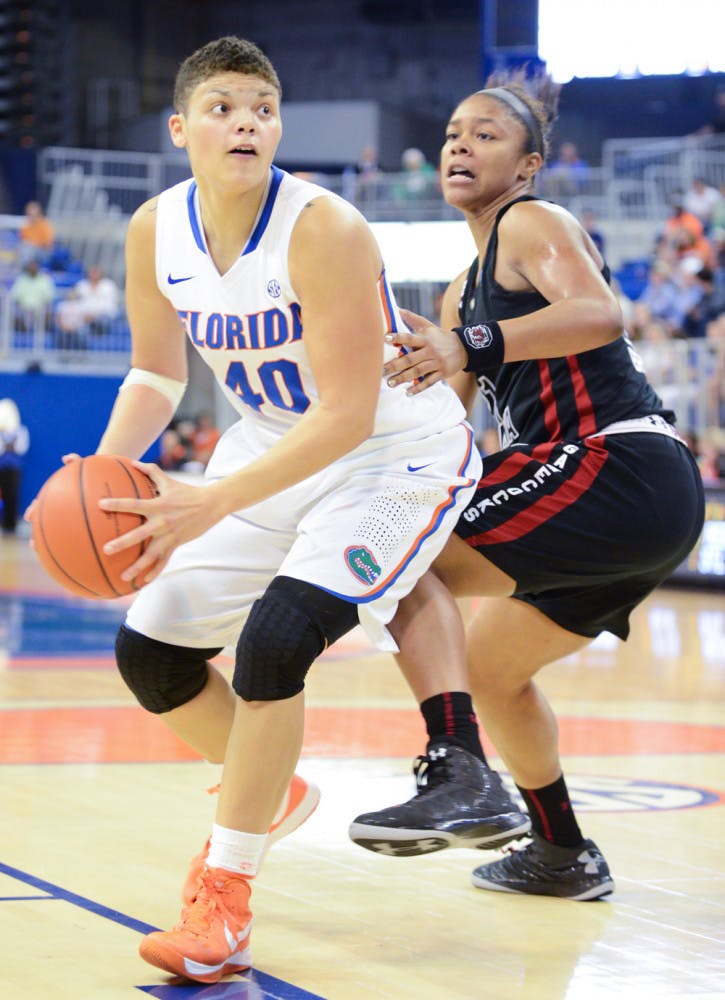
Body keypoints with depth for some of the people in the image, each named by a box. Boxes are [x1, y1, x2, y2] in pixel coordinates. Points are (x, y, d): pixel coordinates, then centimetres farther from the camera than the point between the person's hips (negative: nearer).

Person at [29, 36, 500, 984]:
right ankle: (265, 793, 33)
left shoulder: (324, 230, -28)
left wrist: (213, 504, -37)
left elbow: (349, 416, -30)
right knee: (150, 648, 3)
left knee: (276, 639, -27)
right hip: (273, 447, 7)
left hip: (397, 455, -7)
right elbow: (157, 375, 8)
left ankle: (223, 893, -12)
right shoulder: (155, 233, -8)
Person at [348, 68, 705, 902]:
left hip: (619, 468, -10)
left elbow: (599, 314, -25)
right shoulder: (465, 291, 22)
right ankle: (562, 855, 30)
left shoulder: (533, 223, -4)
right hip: (645, 511, 10)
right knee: (488, 663, 21)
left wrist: (470, 347, -35)